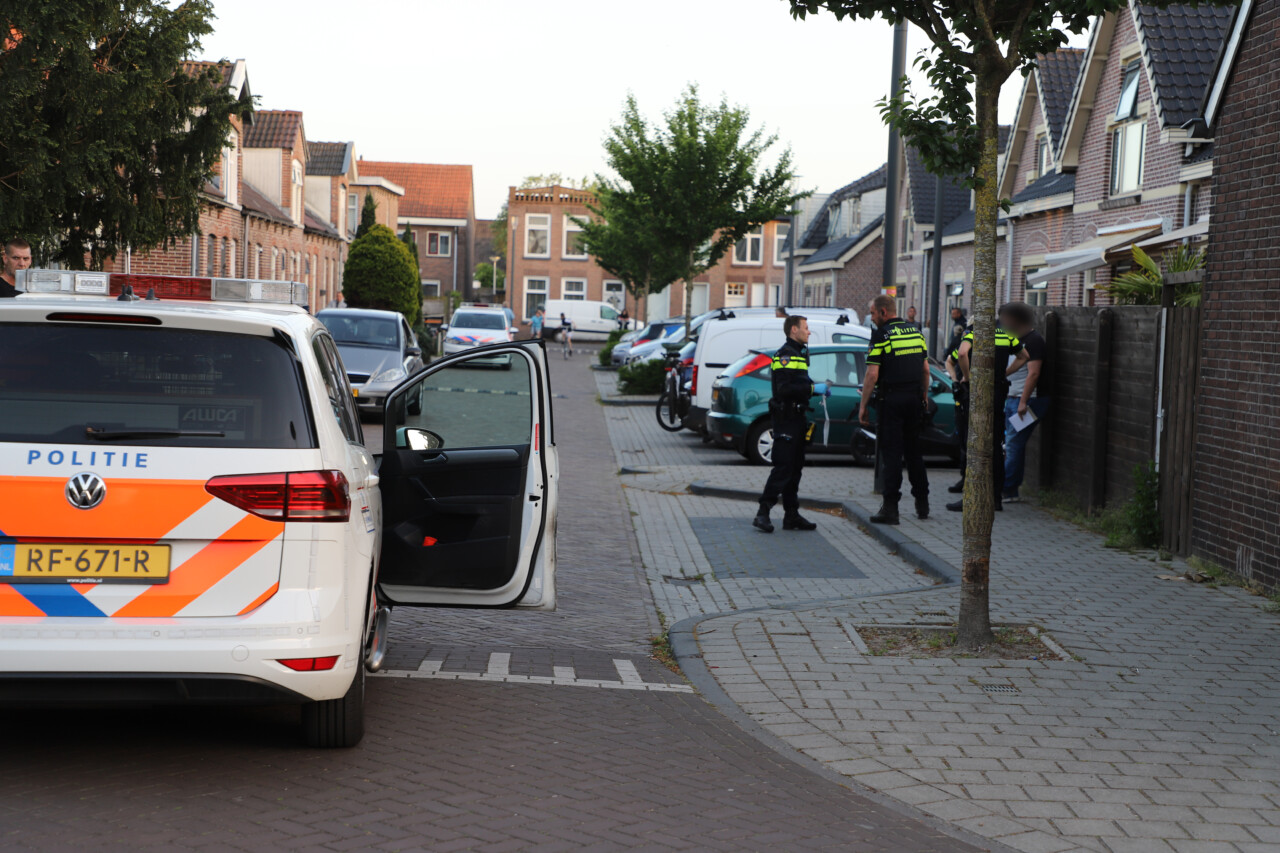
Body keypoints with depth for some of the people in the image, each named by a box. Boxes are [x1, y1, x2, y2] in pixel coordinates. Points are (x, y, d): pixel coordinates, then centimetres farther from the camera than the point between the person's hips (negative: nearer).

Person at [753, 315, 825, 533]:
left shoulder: (799, 353, 19)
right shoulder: (785, 354, -13)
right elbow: (784, 388, -23)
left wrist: (819, 388, 10)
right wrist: (813, 388, -21)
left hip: (797, 417, 10)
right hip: (786, 418, -10)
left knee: (795, 468, 11)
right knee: (783, 468, -12)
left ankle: (792, 515, 16)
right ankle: (763, 514, -11)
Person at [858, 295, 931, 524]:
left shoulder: (881, 335, -10)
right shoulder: (916, 332, 11)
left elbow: (872, 375, -14)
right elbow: (925, 369, 13)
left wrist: (863, 406, -9)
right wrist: (925, 397, 22)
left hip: (891, 400, -6)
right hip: (914, 398, 6)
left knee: (891, 453, -3)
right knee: (914, 450, 16)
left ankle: (890, 507, -6)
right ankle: (922, 503, 21)